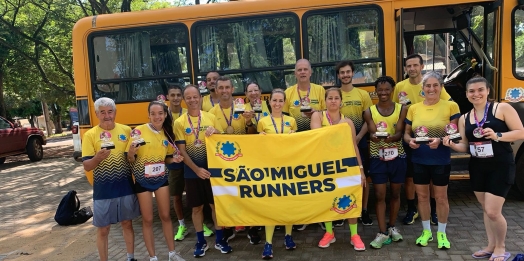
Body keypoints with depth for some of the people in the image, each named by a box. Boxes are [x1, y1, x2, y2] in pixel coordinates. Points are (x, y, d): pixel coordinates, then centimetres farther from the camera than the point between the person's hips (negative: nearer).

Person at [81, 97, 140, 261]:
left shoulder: (126, 130, 2)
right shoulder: (90, 135, -6)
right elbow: (86, 166, -10)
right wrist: (98, 157, -29)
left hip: (126, 188, 3)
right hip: (103, 191, -2)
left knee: (127, 223, 16)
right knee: (103, 229, 8)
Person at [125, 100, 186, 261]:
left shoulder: (167, 134, 1)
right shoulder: (139, 131, -13)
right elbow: (130, 160, -10)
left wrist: (174, 159, -8)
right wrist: (131, 152, -31)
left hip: (161, 179, 4)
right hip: (142, 180, -4)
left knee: (165, 216, 12)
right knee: (147, 219, 6)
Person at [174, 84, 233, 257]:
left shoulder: (210, 117, 1)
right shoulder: (180, 122, -3)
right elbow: (182, 151, -6)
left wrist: (216, 132, -16)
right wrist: (197, 169, -15)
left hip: (212, 168, 1)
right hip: (192, 172, -1)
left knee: (216, 204, 7)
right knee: (197, 207, 8)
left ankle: (219, 239, 24)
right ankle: (200, 241, 25)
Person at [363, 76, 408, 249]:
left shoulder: (401, 109, -1)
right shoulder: (369, 112, -1)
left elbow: (399, 134, -10)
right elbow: (372, 133, -11)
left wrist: (390, 138, -34)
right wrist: (375, 136, -36)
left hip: (397, 157, 1)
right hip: (378, 158, -1)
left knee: (395, 193, 12)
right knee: (380, 195, 0)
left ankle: (392, 227, 29)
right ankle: (382, 232, 8)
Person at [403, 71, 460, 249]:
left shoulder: (451, 106, -6)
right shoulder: (413, 108, 4)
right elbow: (406, 133, 9)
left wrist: (441, 140, -24)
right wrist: (410, 140, -13)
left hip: (441, 161, -3)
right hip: (419, 160, 3)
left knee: (441, 197, 9)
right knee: (422, 196, 12)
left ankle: (442, 233, 28)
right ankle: (426, 231, 30)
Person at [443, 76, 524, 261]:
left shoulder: (502, 108, -7)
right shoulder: (464, 119, 7)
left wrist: (497, 136, -25)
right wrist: (452, 145, -9)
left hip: (501, 167, -5)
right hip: (477, 168, 5)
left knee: (493, 211, -7)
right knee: (486, 210, 14)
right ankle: (491, 246, 30)